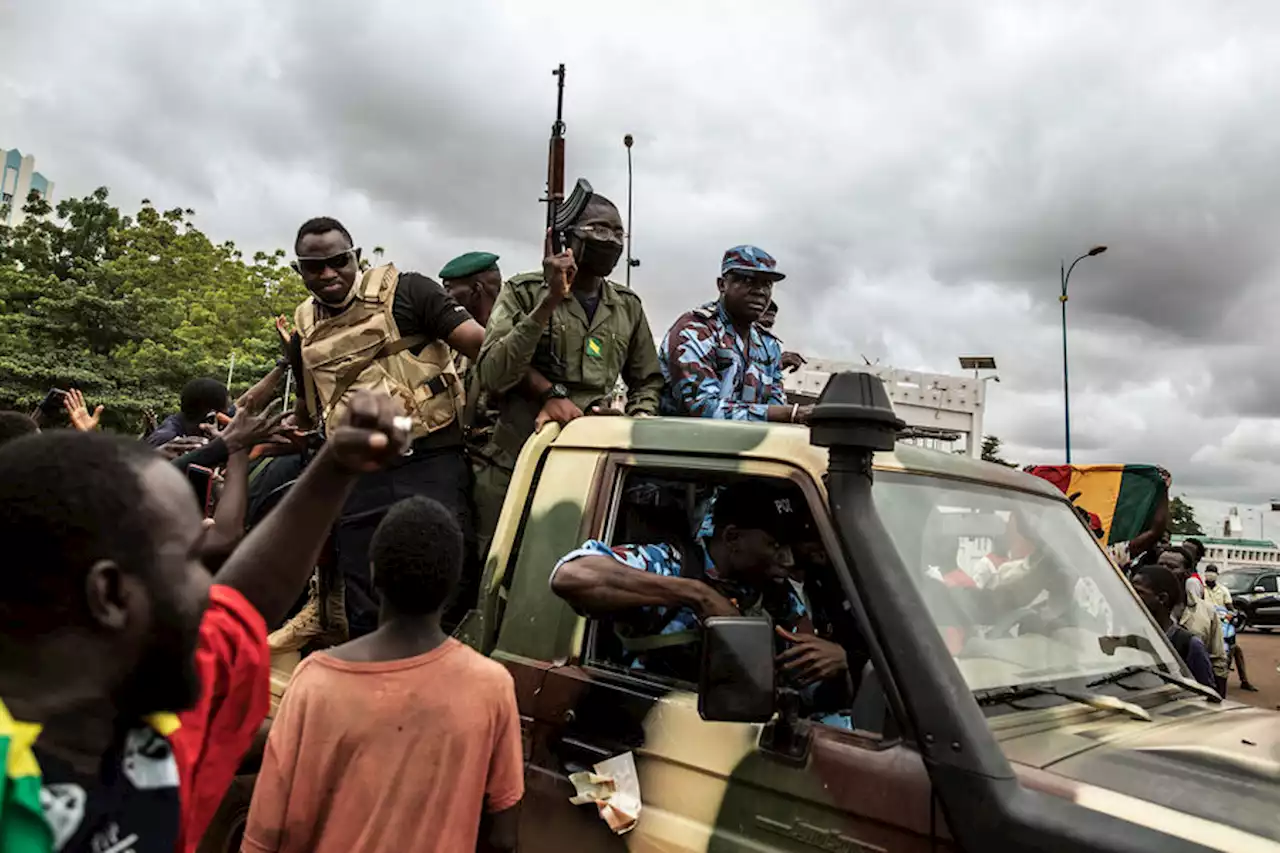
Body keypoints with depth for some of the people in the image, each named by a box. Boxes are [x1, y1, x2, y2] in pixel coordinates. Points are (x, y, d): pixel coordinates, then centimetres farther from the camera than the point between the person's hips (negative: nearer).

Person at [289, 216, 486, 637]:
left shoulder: (404, 292, -3)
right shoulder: (305, 330, 15)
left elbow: (483, 345, -13)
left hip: (431, 465, -5)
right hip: (357, 480, 6)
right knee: (366, 615, 12)